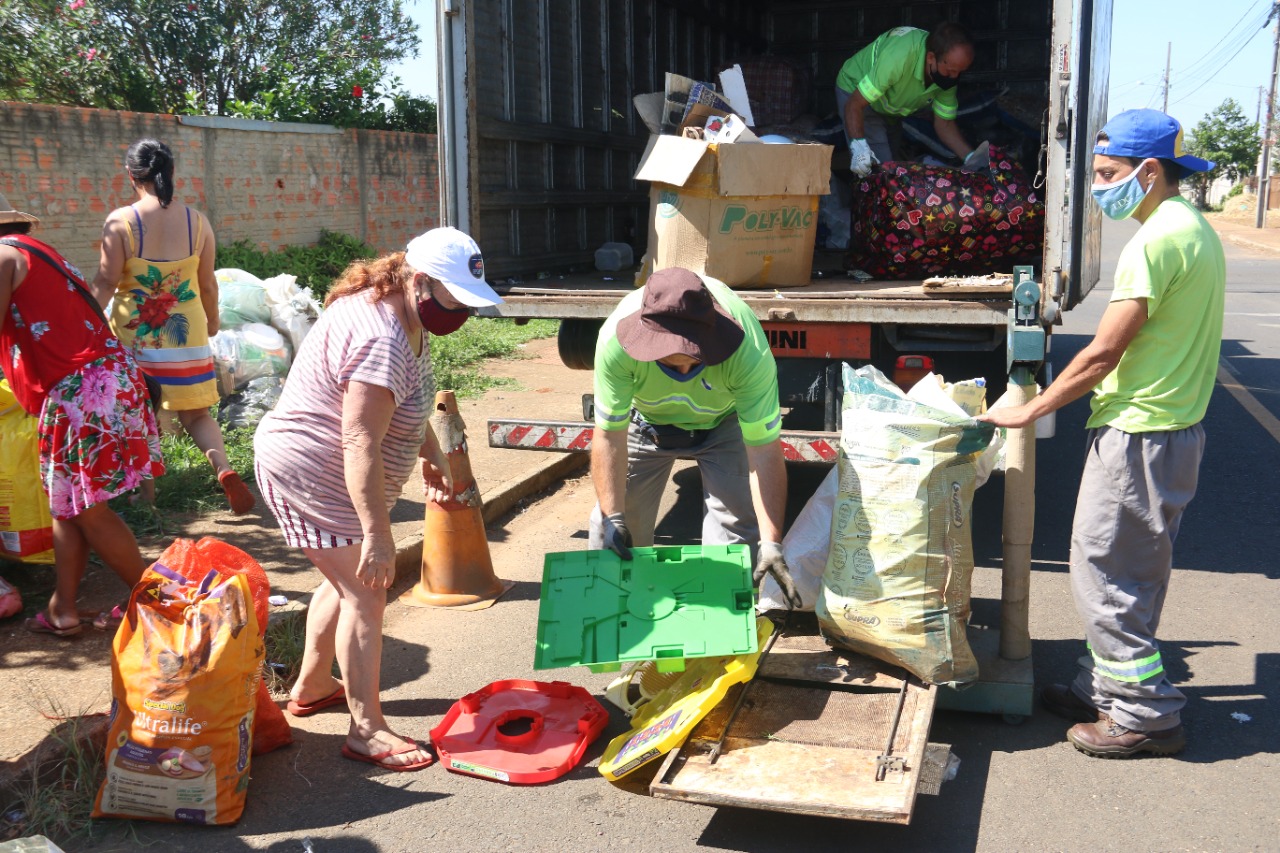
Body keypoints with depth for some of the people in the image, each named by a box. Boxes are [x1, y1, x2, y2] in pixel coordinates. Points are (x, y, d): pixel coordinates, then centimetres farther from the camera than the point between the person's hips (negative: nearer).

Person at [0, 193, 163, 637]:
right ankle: (62, 609, 17)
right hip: (107, 378, 9)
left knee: (87, 509, 2)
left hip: (80, 391, -9)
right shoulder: (38, 253, 22)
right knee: (67, 503, 14)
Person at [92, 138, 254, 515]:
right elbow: (207, 283, 5)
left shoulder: (120, 221, -11)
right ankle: (224, 468, -10)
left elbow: (106, 282, -10)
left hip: (135, 337, -2)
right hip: (187, 335, 2)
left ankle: (143, 497, 18)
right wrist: (213, 320, 21)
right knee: (196, 414, 14)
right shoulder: (197, 221, -3)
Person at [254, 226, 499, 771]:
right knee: (365, 593, -9)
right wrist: (377, 533, -33)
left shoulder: (404, 318, 4)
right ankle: (366, 731, -1)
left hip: (328, 475, 11)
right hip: (310, 475, -11)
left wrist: (431, 453, 18)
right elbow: (360, 445, -33)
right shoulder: (380, 338, -29)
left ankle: (312, 686, 39)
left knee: (348, 582, 21)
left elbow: (406, 401, 22)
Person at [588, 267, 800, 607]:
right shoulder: (616, 340, -39)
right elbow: (609, 438, -28)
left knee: (737, 527, -12)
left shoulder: (748, 350, -41)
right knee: (618, 528, 0)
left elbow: (764, 451, -36)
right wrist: (612, 518, -34)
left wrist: (772, 542, -40)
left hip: (724, 423, -1)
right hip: (646, 420, 1)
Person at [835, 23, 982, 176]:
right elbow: (854, 105, -38)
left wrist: (970, 157, -25)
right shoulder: (898, 58, -41)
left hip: (889, 108, 7)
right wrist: (858, 146, -54)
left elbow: (944, 123, -10)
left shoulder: (948, 73, -21)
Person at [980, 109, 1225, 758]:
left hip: (1137, 433, -10)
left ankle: (1147, 712, 8)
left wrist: (1028, 412, -10)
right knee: (1133, 571, 17)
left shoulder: (1158, 239, -18)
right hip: (1175, 428, 10)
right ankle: (1111, 689, 29)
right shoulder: (1196, 230, 13)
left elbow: (1103, 352, -19)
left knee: (1103, 572, -1)